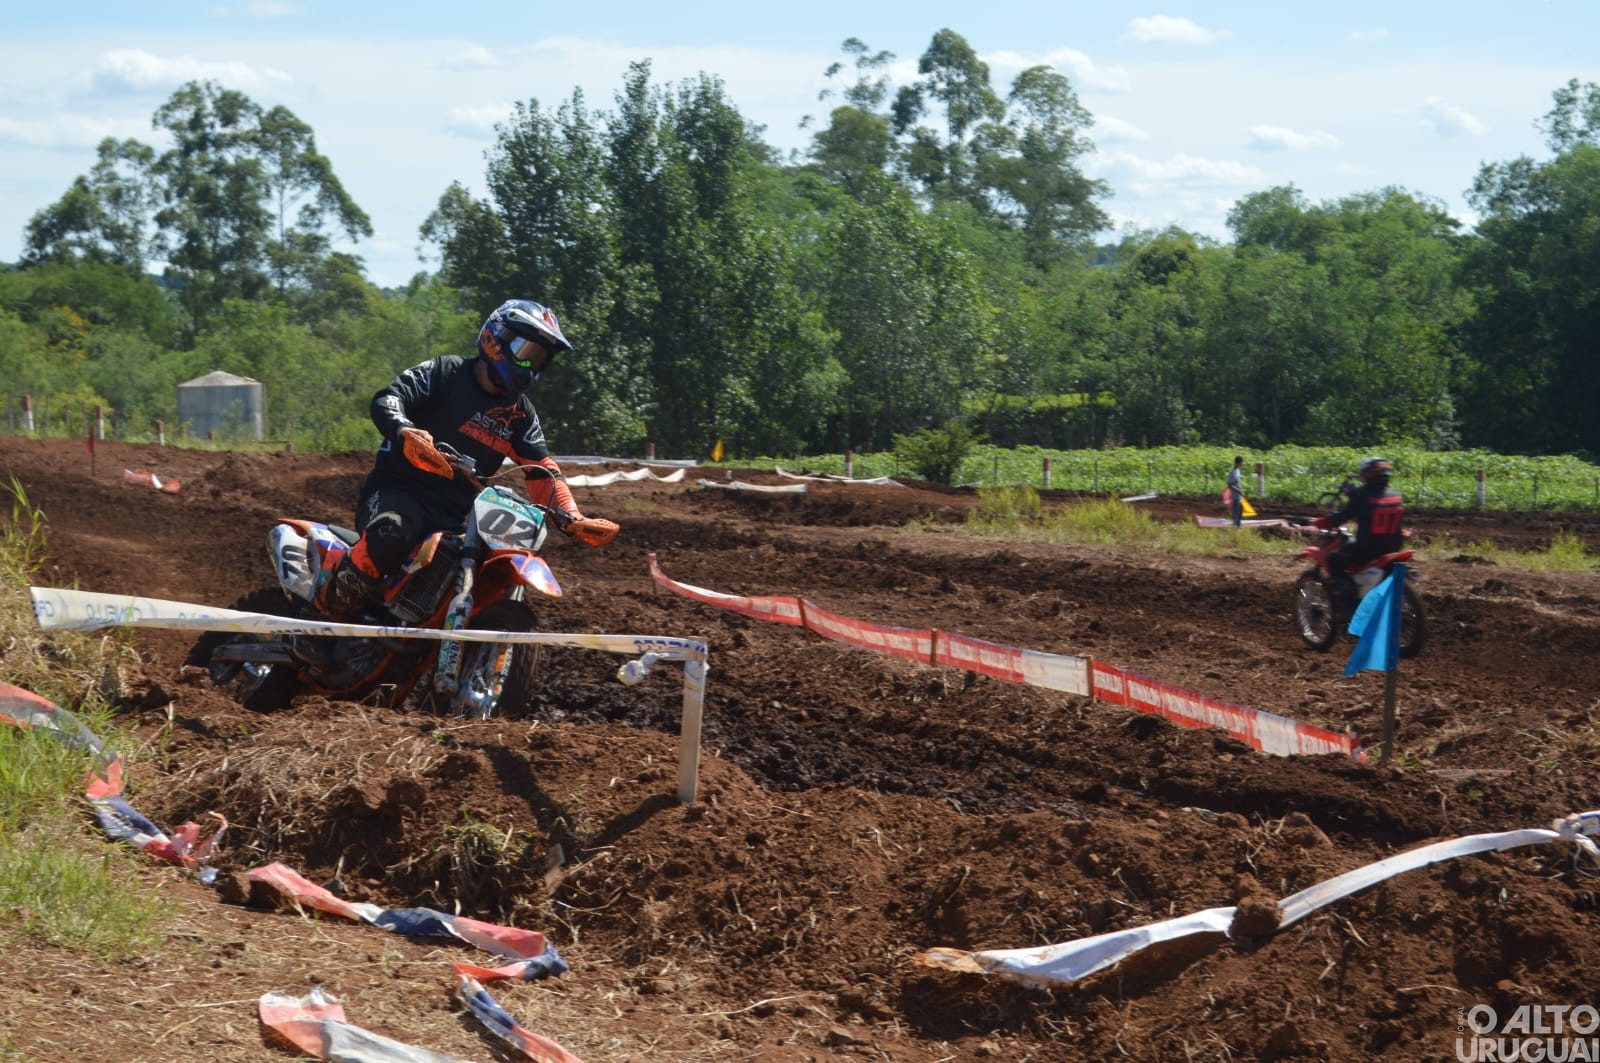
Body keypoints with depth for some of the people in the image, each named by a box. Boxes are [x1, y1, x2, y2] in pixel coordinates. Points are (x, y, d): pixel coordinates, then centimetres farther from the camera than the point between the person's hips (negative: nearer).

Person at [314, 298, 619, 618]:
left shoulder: (520, 414, 15)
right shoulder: (444, 373, -1)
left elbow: (543, 471, 9)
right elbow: (386, 399, -16)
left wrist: (572, 519, -11)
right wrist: (405, 430, -41)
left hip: (451, 518, 6)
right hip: (398, 493, -6)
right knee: (390, 534, -40)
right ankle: (328, 607, -21)